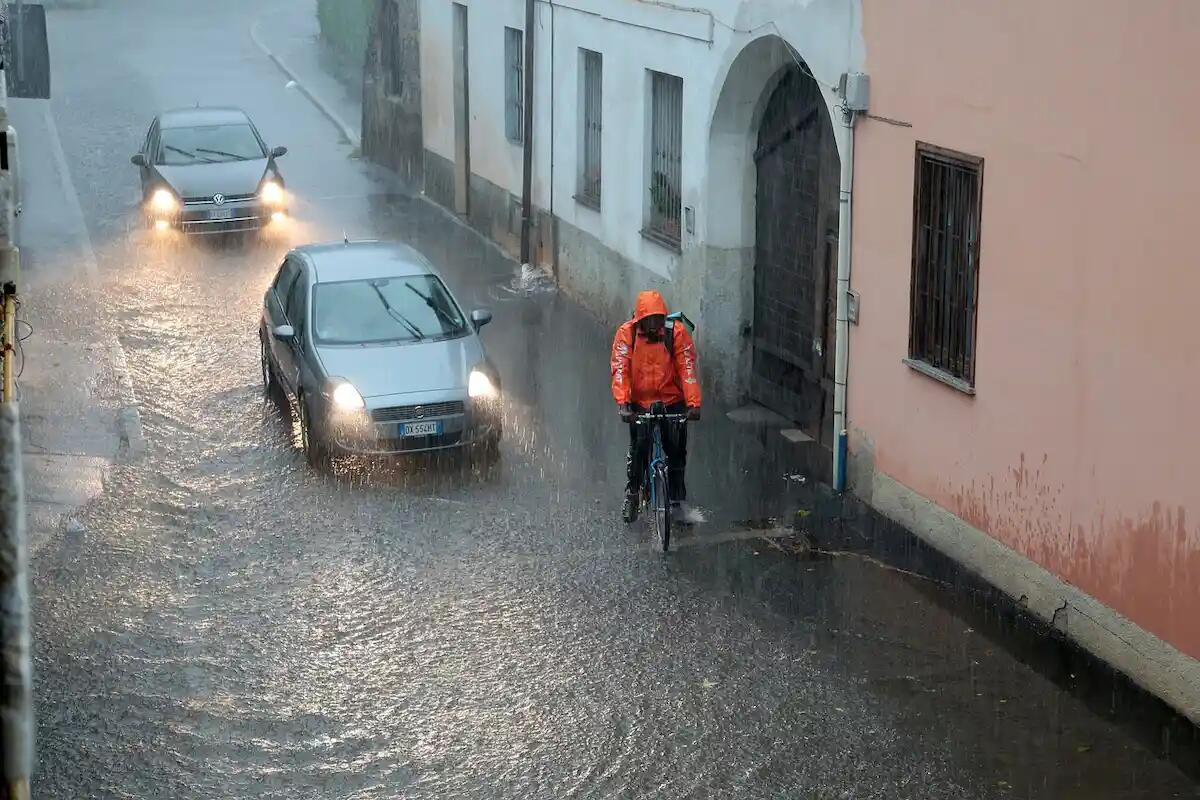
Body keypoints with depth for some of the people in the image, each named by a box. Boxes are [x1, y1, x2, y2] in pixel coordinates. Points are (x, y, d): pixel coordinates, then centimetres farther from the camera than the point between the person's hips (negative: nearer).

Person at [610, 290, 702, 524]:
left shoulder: (677, 332, -13)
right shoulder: (627, 333, -13)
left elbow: (687, 369, -16)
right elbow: (620, 370, -18)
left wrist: (693, 403, -26)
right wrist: (623, 404, -30)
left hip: (672, 401, 0)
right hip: (640, 403, 0)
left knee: (677, 450, -1)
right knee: (638, 449, -4)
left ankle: (679, 502, 12)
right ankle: (632, 494, 20)